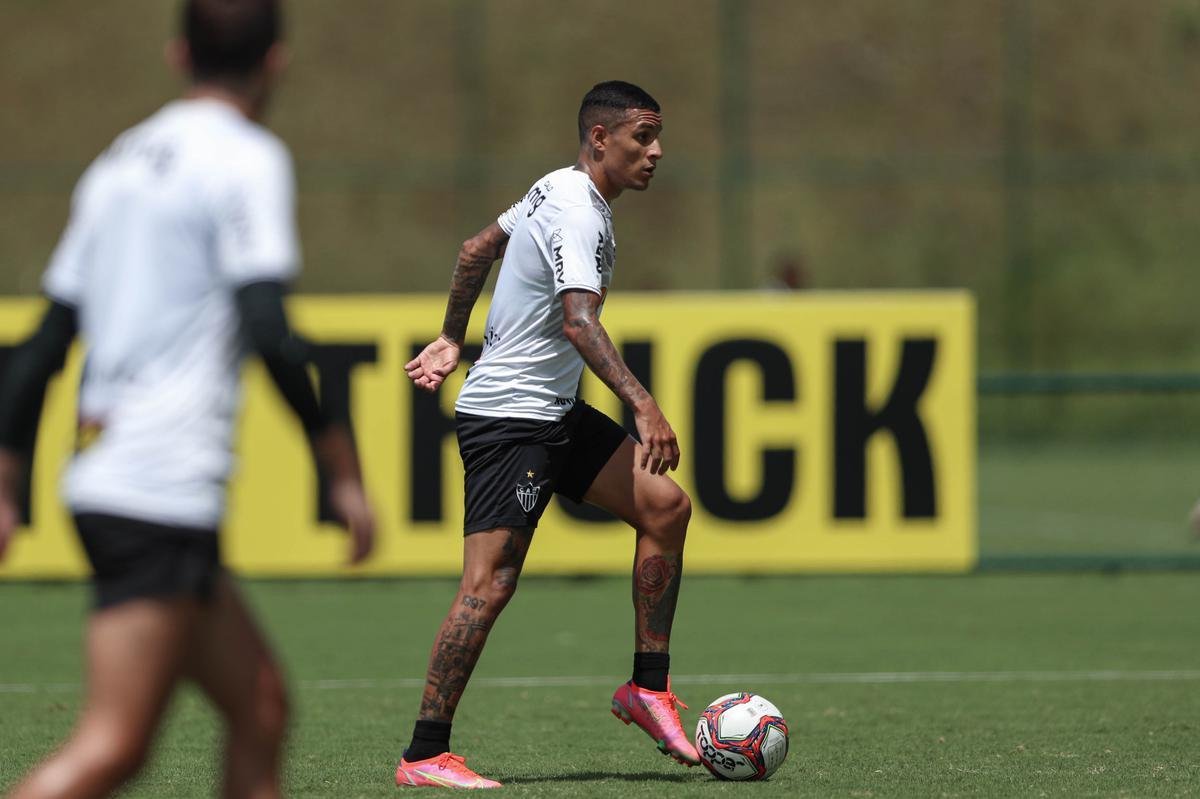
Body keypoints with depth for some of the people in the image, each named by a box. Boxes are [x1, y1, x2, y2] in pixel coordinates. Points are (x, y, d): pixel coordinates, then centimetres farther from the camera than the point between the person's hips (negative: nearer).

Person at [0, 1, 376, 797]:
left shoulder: (119, 162, 18)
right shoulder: (246, 159, -6)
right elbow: (268, 331, -17)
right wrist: (343, 467, -11)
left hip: (99, 482, 9)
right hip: (165, 494, -9)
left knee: (261, 705, 14)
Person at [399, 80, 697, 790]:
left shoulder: (561, 193, 12)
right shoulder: (577, 214, -20)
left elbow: (478, 248, 25)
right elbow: (579, 323, -34)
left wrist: (452, 340, 33)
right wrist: (644, 407, -42)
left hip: (555, 413, 10)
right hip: (508, 420, -10)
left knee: (666, 506, 2)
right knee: (491, 583, -12)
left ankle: (648, 688, 7)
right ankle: (424, 756, -9)